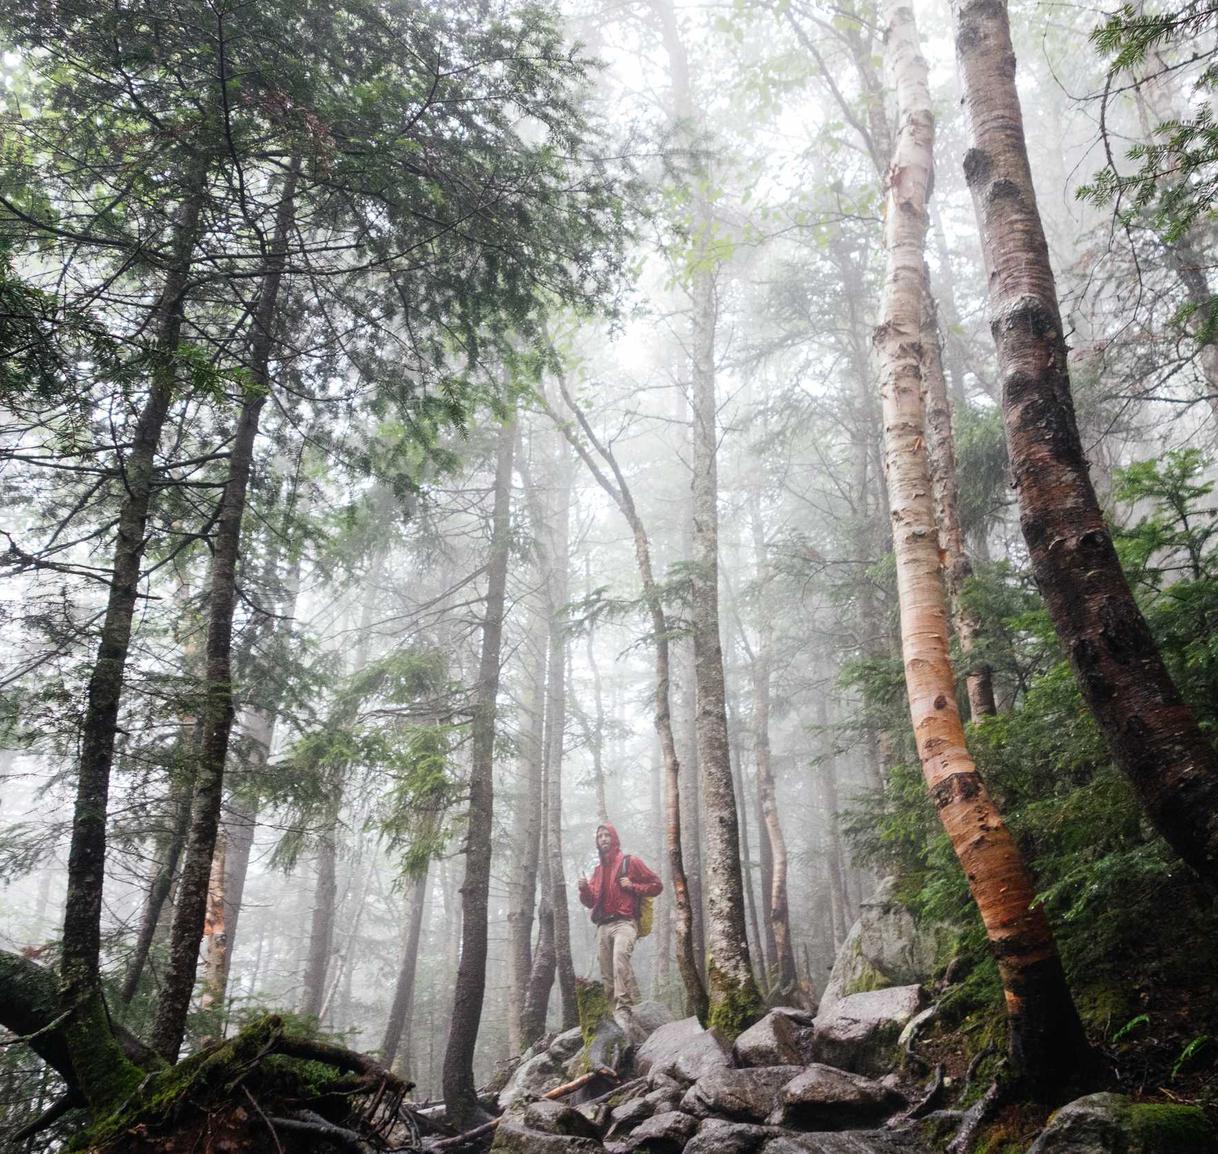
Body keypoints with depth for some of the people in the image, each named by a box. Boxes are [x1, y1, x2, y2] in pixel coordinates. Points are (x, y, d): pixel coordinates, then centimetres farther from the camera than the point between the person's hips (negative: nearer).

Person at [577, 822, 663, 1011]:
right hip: (603, 926, 6)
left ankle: (624, 1005, -39)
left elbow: (657, 885, 8)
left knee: (620, 955, -31)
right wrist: (584, 889, 5)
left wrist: (632, 886, -5)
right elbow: (591, 902, 26)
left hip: (624, 922, -6)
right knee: (607, 974, -2)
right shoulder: (597, 871, 23)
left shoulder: (630, 862, 9)